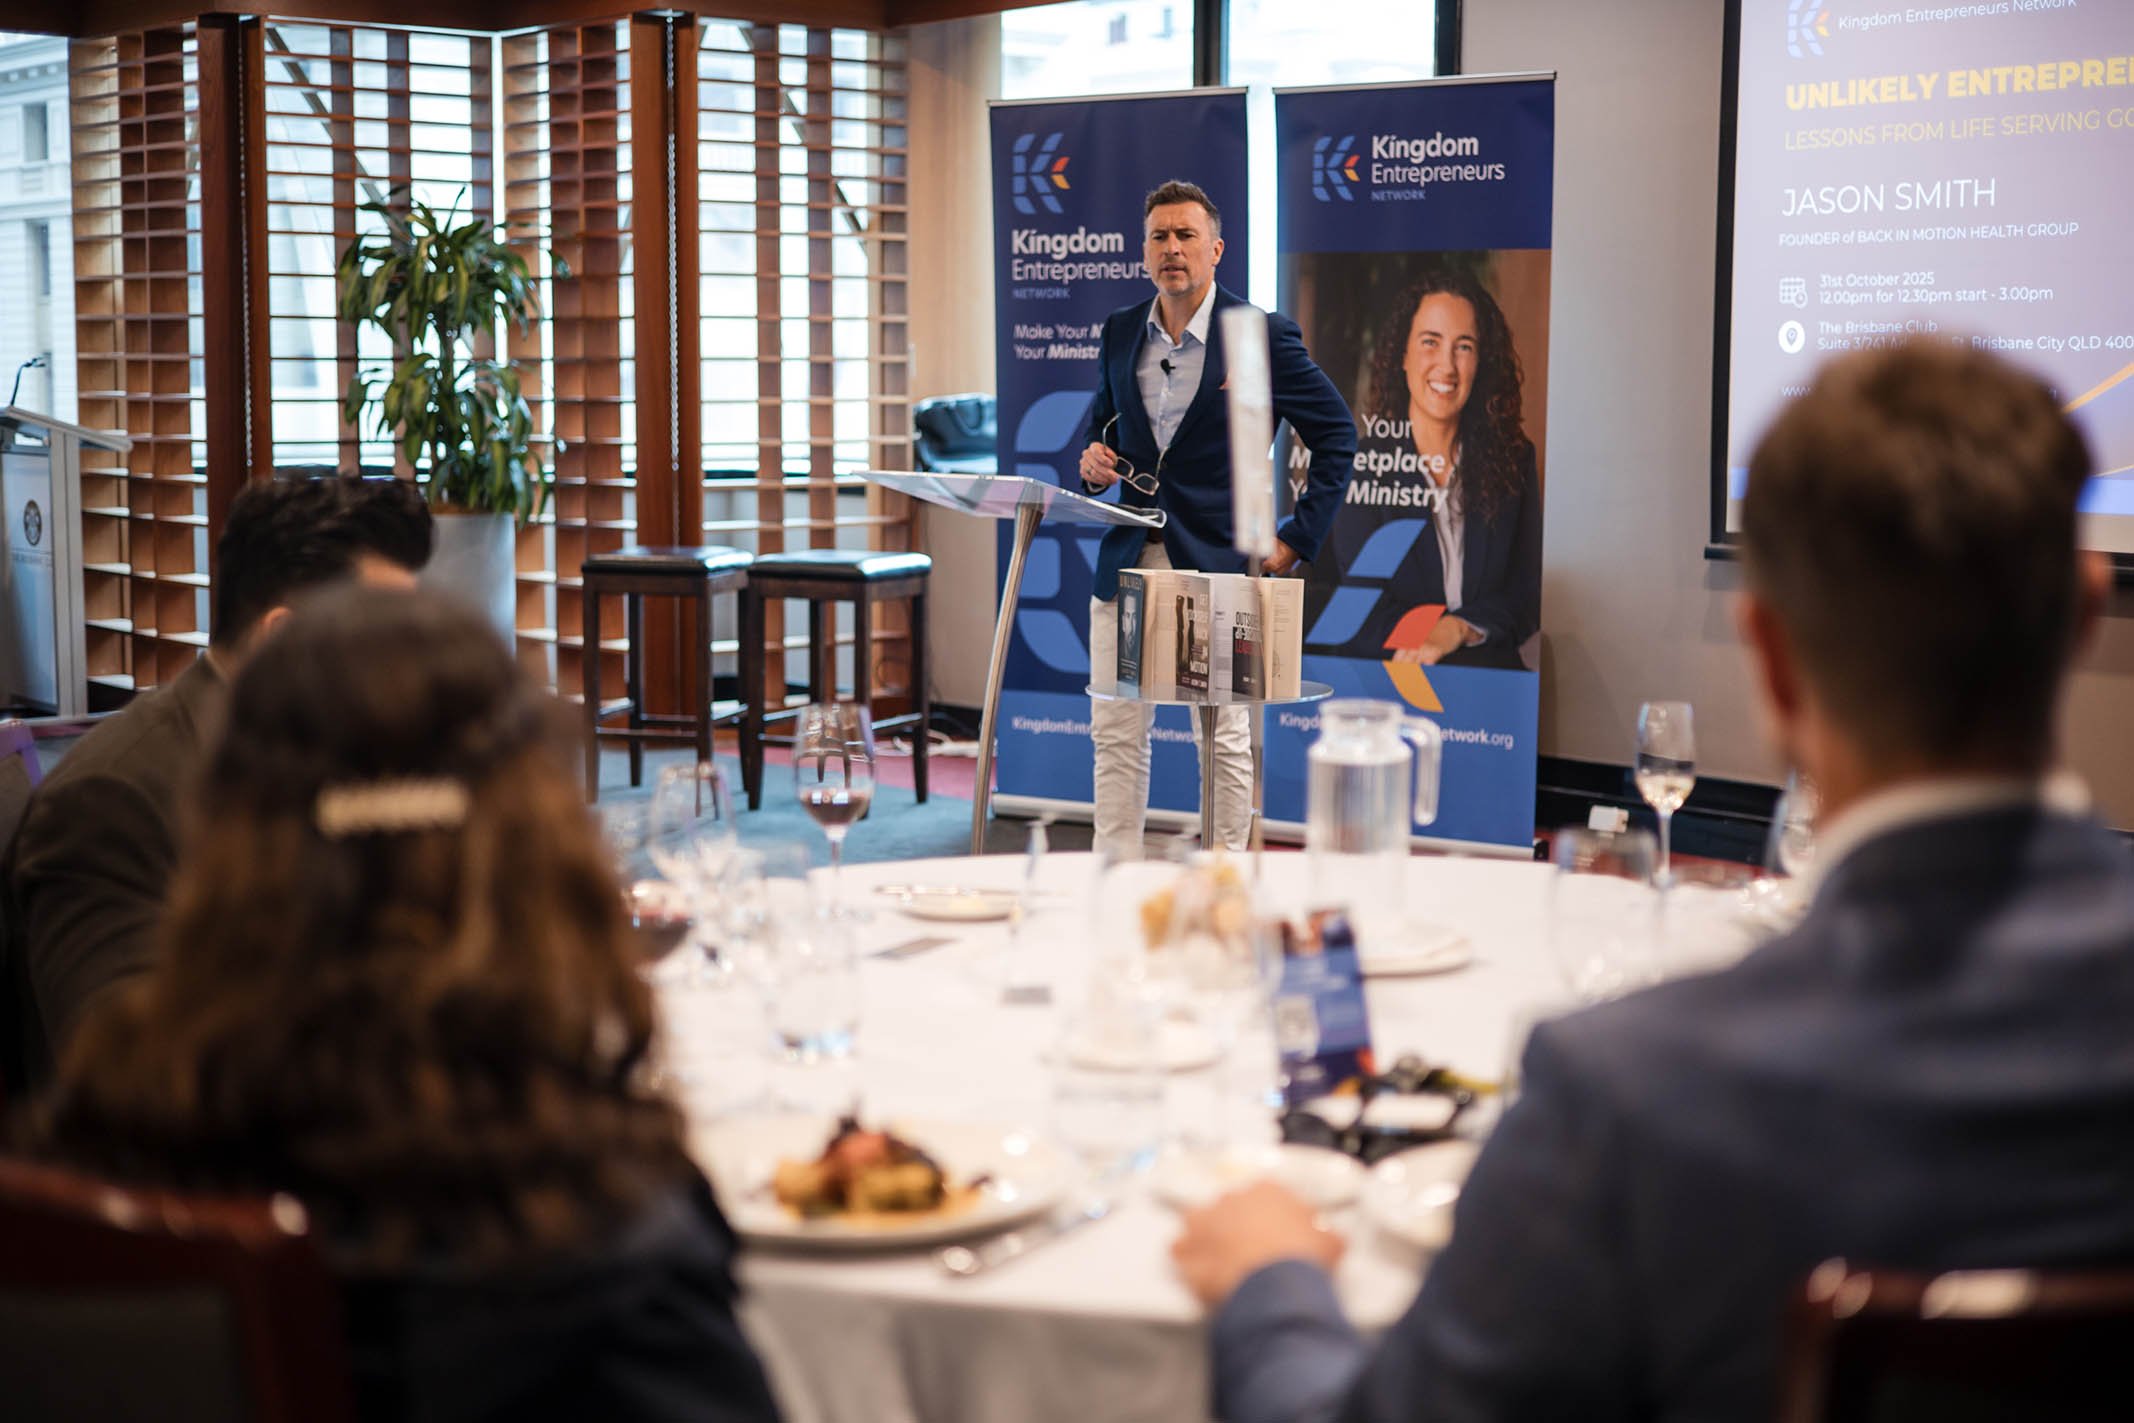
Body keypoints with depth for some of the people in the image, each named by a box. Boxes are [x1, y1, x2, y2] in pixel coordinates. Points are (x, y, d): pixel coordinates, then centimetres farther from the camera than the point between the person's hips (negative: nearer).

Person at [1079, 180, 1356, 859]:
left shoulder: (1263, 336, -5)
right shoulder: (1119, 332, 10)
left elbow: (1336, 432, 1)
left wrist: (1298, 536, -4)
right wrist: (1094, 463, 1)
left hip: (1218, 565, -4)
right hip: (1127, 562, 5)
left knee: (1225, 738, 2)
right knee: (1115, 732, 5)